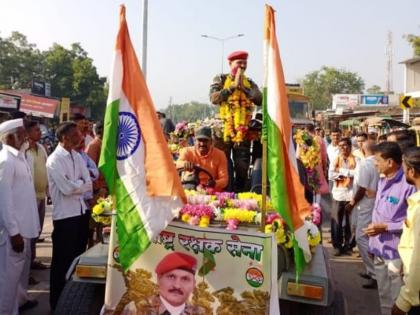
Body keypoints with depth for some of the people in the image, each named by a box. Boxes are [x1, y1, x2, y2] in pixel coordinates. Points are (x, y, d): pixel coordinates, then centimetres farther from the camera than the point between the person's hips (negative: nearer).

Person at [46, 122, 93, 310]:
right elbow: (67, 188, -20)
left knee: (78, 256, 18)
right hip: (64, 215, -7)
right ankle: (57, 301, 21)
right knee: (62, 260, 5)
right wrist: (82, 184, -4)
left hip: (81, 211, 7)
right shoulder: (55, 160, -13)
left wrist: (76, 185, -13)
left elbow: (89, 183, 4)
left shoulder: (77, 156, 10)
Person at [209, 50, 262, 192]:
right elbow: (213, 98, -10)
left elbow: (260, 100, -2)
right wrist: (233, 86, -12)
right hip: (224, 128, -2)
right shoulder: (221, 79, 7)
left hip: (243, 131, 3)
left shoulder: (249, 83, 14)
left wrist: (243, 87, -10)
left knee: (242, 167, 4)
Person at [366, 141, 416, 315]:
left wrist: (385, 227, -22)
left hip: (396, 252, -8)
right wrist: (374, 226, 12)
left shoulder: (408, 185, -21)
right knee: (384, 295, 23)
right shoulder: (382, 180, 6)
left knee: (397, 301, 6)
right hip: (379, 248, 8)